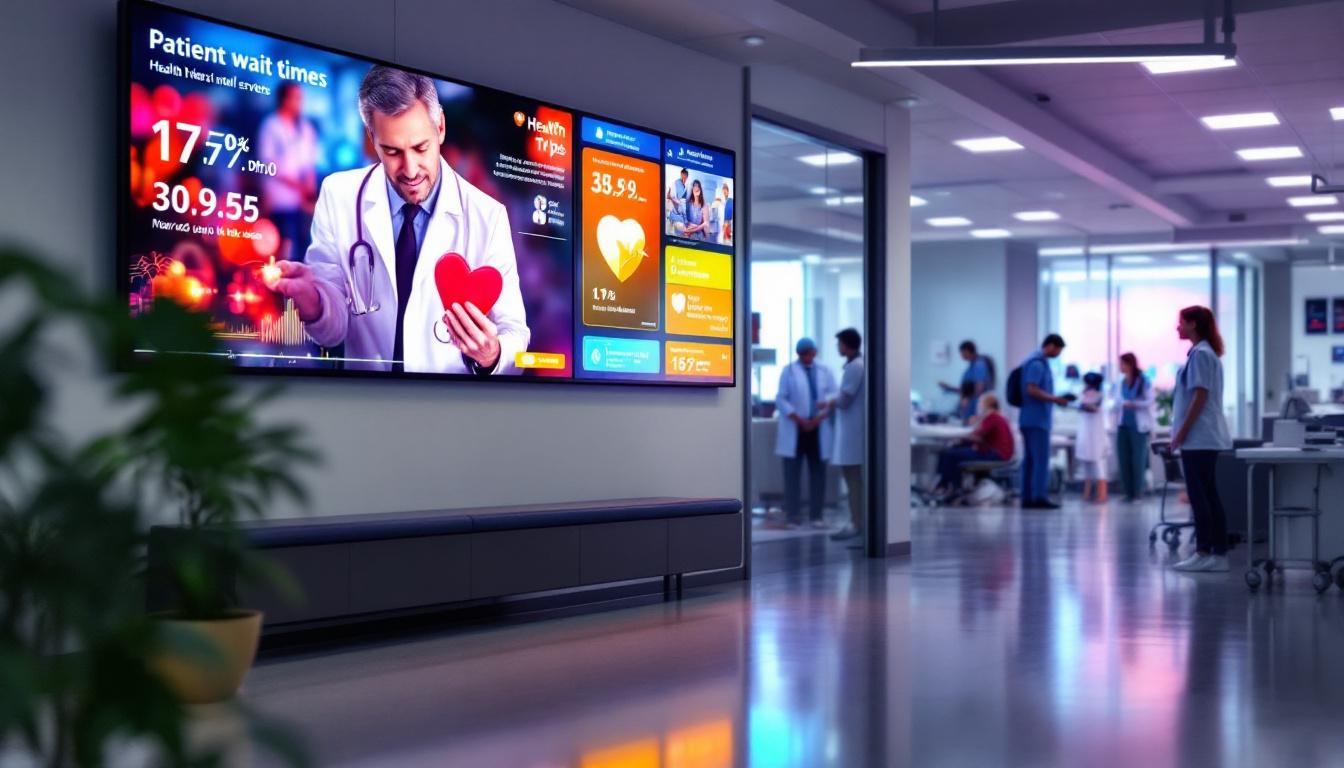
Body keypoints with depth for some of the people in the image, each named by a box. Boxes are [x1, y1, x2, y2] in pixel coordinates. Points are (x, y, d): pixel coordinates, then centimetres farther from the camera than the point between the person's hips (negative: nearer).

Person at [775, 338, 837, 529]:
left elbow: (834, 396, 4)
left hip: (818, 429, 2)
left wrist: (820, 418, -12)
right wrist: (799, 419, -12)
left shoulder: (824, 371, 10)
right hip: (794, 429, -2)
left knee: (818, 473, 3)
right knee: (793, 473, -3)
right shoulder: (789, 371, 4)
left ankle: (816, 515, 8)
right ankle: (793, 515, -1)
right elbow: (781, 400, -2)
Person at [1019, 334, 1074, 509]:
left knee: (1030, 459, 8)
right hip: (1037, 419, -10)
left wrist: (1054, 398, 16)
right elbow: (1032, 390, -21)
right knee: (1041, 459, -8)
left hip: (1031, 420, 10)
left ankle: (1027, 498, 9)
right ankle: (1039, 497, -9)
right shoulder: (1038, 363, -13)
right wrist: (1055, 399, -14)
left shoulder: (1039, 362, 18)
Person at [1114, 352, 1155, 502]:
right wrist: (1116, 422, 5)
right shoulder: (1121, 382, 10)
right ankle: (1128, 492, 8)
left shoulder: (1144, 381, -6)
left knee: (1138, 459, -4)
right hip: (1123, 425, 5)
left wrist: (1134, 404, -20)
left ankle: (1137, 492, 2)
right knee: (1123, 458, 2)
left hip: (1138, 426, -5)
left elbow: (1150, 401, -8)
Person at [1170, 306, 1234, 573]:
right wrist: (1183, 431, 19)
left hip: (1198, 437, -10)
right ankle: (1218, 553, 10)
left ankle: (1204, 553, -5)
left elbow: (1200, 396, -17)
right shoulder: (1207, 353, 17)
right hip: (1207, 437, 10)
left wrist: (1182, 431, -16)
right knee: (1209, 496, 9)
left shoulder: (1200, 354, -12)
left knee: (1199, 496, -7)